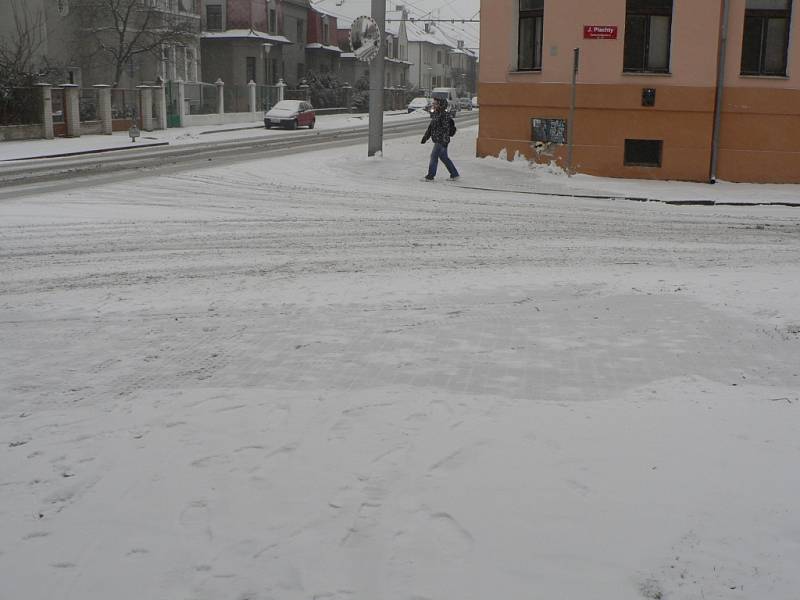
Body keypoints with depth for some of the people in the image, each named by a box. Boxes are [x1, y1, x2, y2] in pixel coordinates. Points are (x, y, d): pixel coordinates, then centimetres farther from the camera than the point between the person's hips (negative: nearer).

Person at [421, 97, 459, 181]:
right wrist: (425, 137, 22)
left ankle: (430, 176, 0)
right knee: (444, 158, 13)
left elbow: (446, 128, -19)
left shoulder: (444, 115, -14)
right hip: (437, 140, 9)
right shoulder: (435, 115, 15)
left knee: (434, 156, -7)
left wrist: (445, 140, -24)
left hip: (441, 141, -9)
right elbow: (430, 127, 22)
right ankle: (455, 174, 20)